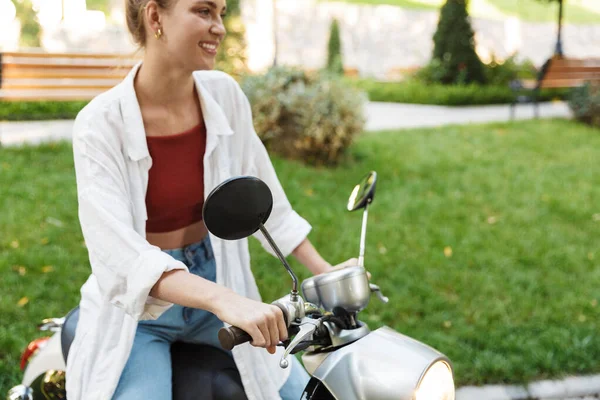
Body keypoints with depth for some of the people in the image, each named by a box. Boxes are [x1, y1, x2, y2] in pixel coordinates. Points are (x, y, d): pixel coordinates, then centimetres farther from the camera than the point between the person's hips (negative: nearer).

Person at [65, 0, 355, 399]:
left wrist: (325, 272, 6)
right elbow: (117, 251, -30)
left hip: (216, 284, 4)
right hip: (136, 305, -4)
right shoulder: (100, 123, -19)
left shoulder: (224, 94, -6)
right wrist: (224, 301, -44)